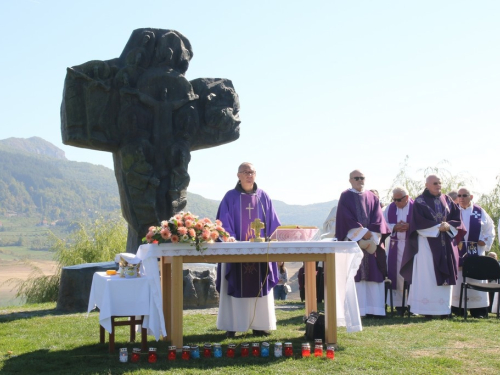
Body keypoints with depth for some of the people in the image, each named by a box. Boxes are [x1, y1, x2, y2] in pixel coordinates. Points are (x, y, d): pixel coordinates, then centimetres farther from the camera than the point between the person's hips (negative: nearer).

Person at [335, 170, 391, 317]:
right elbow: (347, 218, -7)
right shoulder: (345, 197, 4)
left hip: (372, 240, 4)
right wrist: (362, 233, -15)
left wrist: (371, 234, -10)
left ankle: (374, 308, 3)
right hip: (352, 240, -4)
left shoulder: (372, 198, 15)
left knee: (373, 274, 1)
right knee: (354, 274, -6)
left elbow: (378, 218, 6)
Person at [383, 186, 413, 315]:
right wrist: (395, 227, -11)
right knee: (397, 274, 1)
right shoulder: (390, 208, 8)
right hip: (395, 246, 3)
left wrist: (409, 226, -20)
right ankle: (399, 303, 7)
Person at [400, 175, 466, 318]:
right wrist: (437, 227, -14)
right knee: (427, 275, -7)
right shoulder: (420, 202, 1)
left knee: (444, 274, 1)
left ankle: (444, 308, 4)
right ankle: (427, 309, -6)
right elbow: (419, 222, -8)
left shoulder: (447, 200, 14)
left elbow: (457, 218, 10)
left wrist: (448, 226, -10)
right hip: (427, 243, -4)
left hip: (445, 243, 5)